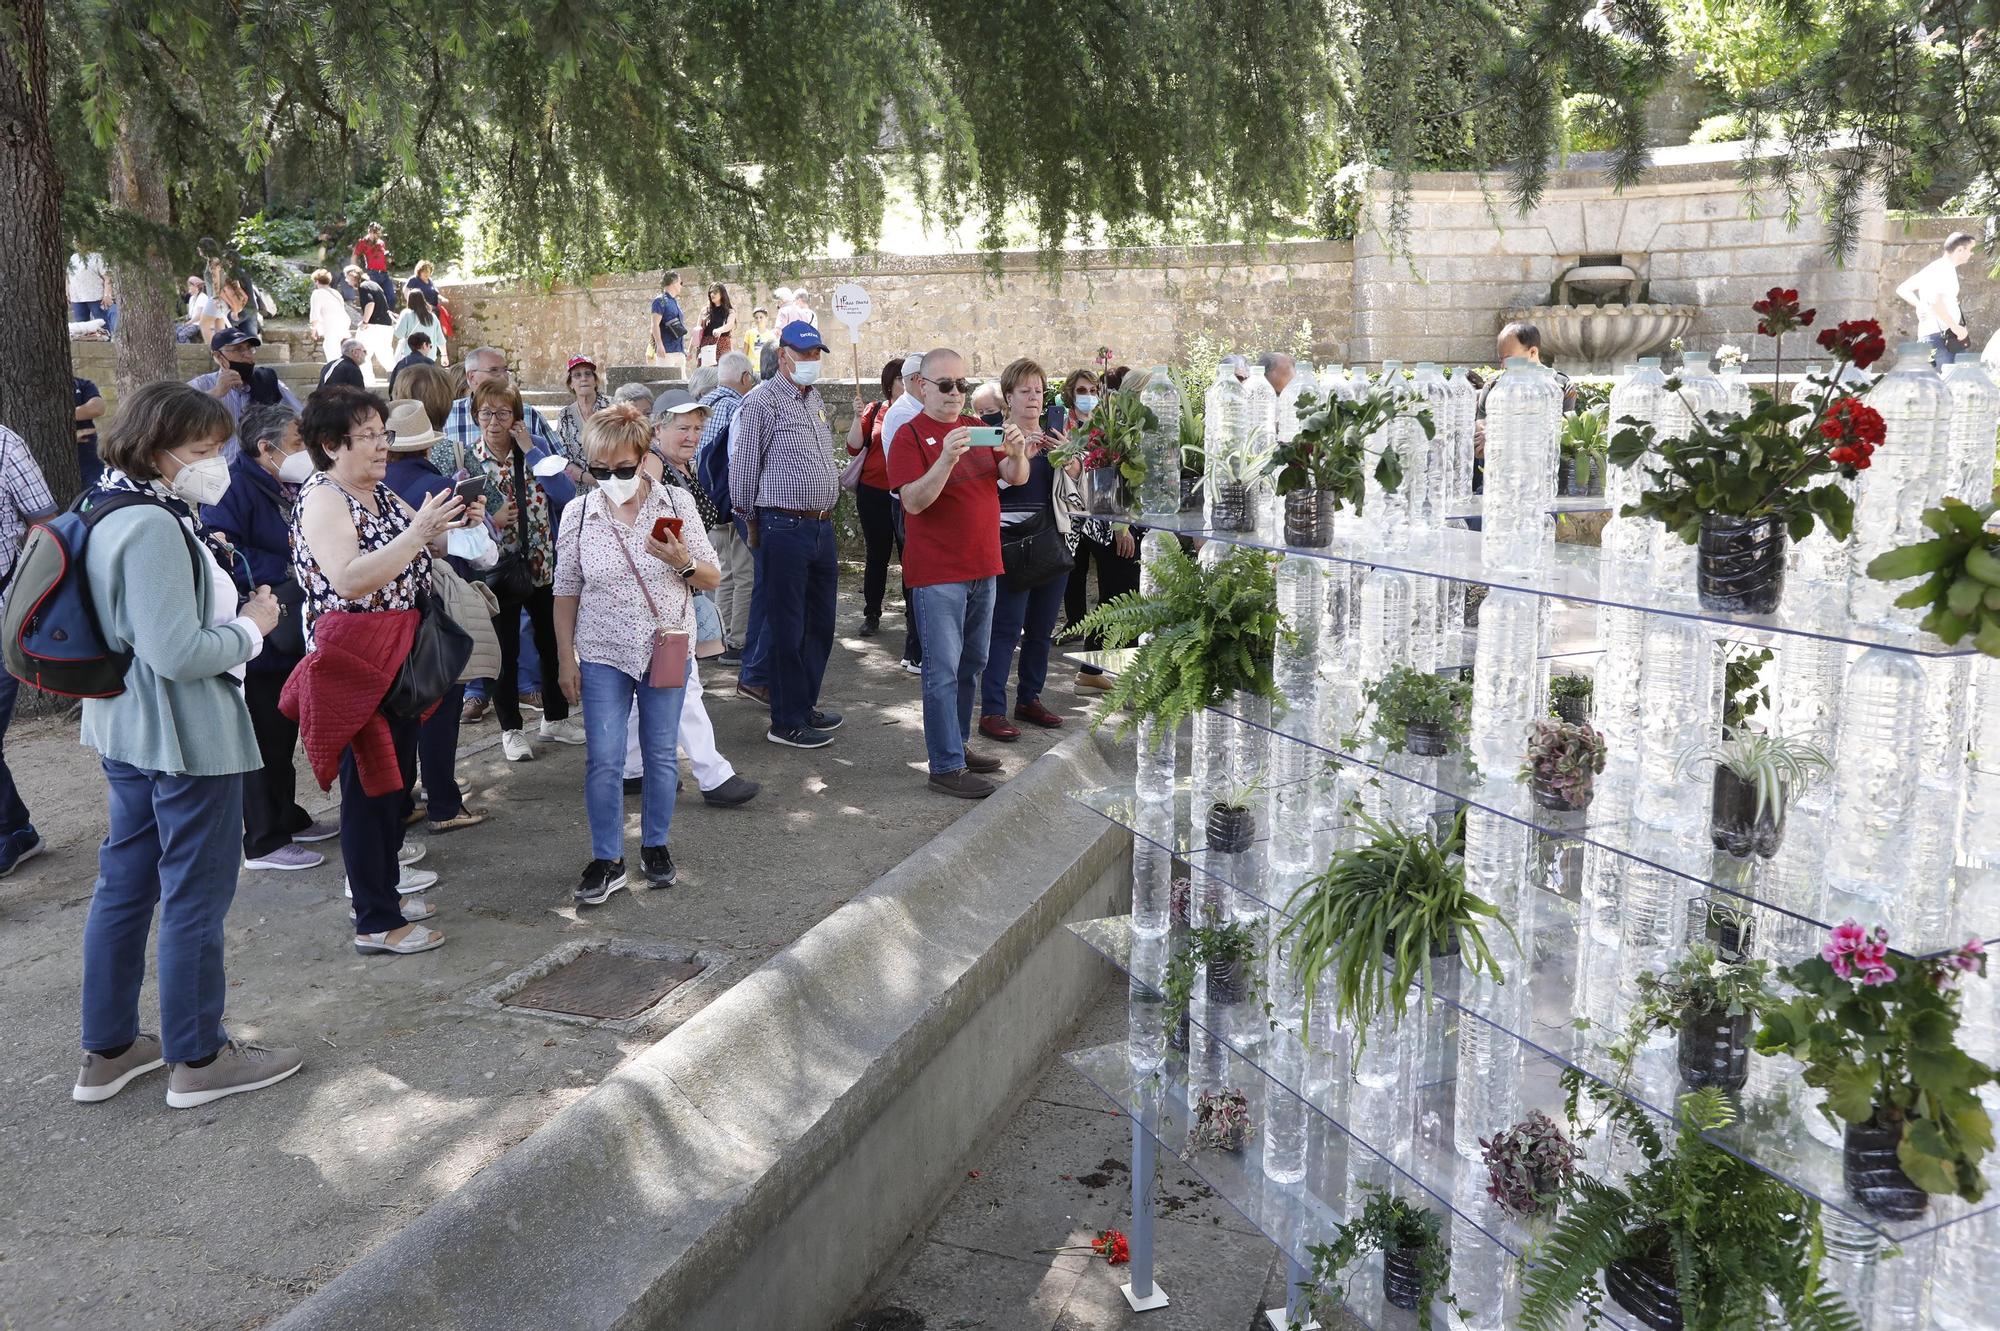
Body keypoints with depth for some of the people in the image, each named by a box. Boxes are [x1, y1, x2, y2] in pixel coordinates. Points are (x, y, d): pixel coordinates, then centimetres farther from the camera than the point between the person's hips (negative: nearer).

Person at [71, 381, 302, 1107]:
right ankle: (198, 1059, 16)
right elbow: (178, 653, -27)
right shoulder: (153, 528, -23)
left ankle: (108, 1049, 30)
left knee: (126, 885, 17)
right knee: (195, 896, 3)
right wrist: (251, 626, -12)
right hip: (187, 735, -10)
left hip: (127, 729, 10)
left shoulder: (114, 514, 10)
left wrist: (233, 608, 7)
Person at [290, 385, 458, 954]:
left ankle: (382, 879, 35)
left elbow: (426, 551, 14)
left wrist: (448, 521, -5)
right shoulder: (322, 499, -15)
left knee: (398, 770, 18)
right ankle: (375, 922, 6)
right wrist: (416, 533, -32)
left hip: (397, 652, 9)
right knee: (370, 780, -3)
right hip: (354, 656, -9)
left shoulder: (380, 493, 11)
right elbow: (350, 580, -28)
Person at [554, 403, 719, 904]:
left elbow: (713, 579, -1)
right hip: (602, 656, 0)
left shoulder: (677, 504, -5)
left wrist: (684, 563, -21)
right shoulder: (578, 514, -3)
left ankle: (655, 845, 27)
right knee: (604, 760, -1)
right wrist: (565, 658, 2)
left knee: (661, 754, 9)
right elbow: (565, 593, 4)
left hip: (666, 650, 0)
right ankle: (607, 860, 12)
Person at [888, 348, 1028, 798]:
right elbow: (913, 502, -18)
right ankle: (946, 765, -1)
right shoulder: (910, 435, -7)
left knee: (972, 664, 15)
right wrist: (947, 459, -32)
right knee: (944, 670, -5)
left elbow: (1017, 478, 6)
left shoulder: (977, 428, 12)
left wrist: (1018, 451, -16)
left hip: (982, 567, 7)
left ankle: (956, 744, 28)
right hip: (937, 572, -7)